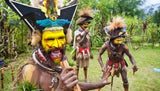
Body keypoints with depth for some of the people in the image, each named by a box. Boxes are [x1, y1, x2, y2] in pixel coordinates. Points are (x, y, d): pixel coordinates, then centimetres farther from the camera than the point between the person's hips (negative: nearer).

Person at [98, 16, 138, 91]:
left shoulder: (123, 46, -29)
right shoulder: (106, 45, -28)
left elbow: (130, 56, -18)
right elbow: (99, 55, -17)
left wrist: (134, 64, -37)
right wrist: (102, 66, -27)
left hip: (121, 64, 0)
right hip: (110, 64, 0)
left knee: (125, 81, 3)